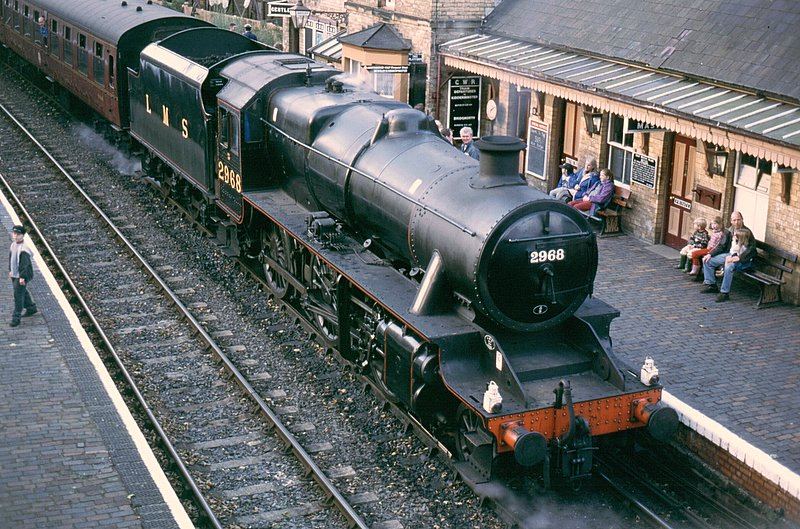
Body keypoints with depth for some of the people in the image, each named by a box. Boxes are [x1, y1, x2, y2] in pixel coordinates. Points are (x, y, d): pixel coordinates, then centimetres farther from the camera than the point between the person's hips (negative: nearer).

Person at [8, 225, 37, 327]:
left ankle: (16, 317, -2)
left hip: (22, 275, -9)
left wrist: (22, 277, -22)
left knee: (18, 295, -7)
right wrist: (10, 270, 20)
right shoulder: (13, 244, 5)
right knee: (23, 292, 22)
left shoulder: (24, 249, -22)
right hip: (14, 274, 9)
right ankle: (31, 308, 40)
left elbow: (25, 264, -22)